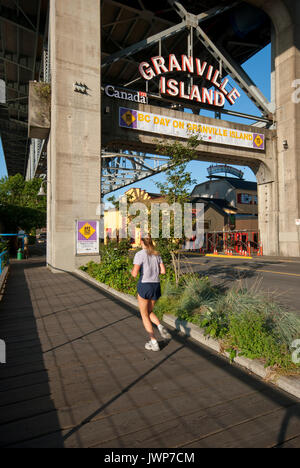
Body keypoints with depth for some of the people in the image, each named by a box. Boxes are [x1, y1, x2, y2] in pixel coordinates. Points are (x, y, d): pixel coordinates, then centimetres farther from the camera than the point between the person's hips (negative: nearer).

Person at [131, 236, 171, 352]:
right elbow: (163, 271, 5)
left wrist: (132, 271, 6)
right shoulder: (156, 255, 8)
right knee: (149, 312, 24)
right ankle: (160, 327, -5)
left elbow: (135, 273, -17)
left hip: (144, 286, -5)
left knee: (144, 316, 10)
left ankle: (154, 343, 6)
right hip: (156, 286, 6)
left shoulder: (139, 254, -10)